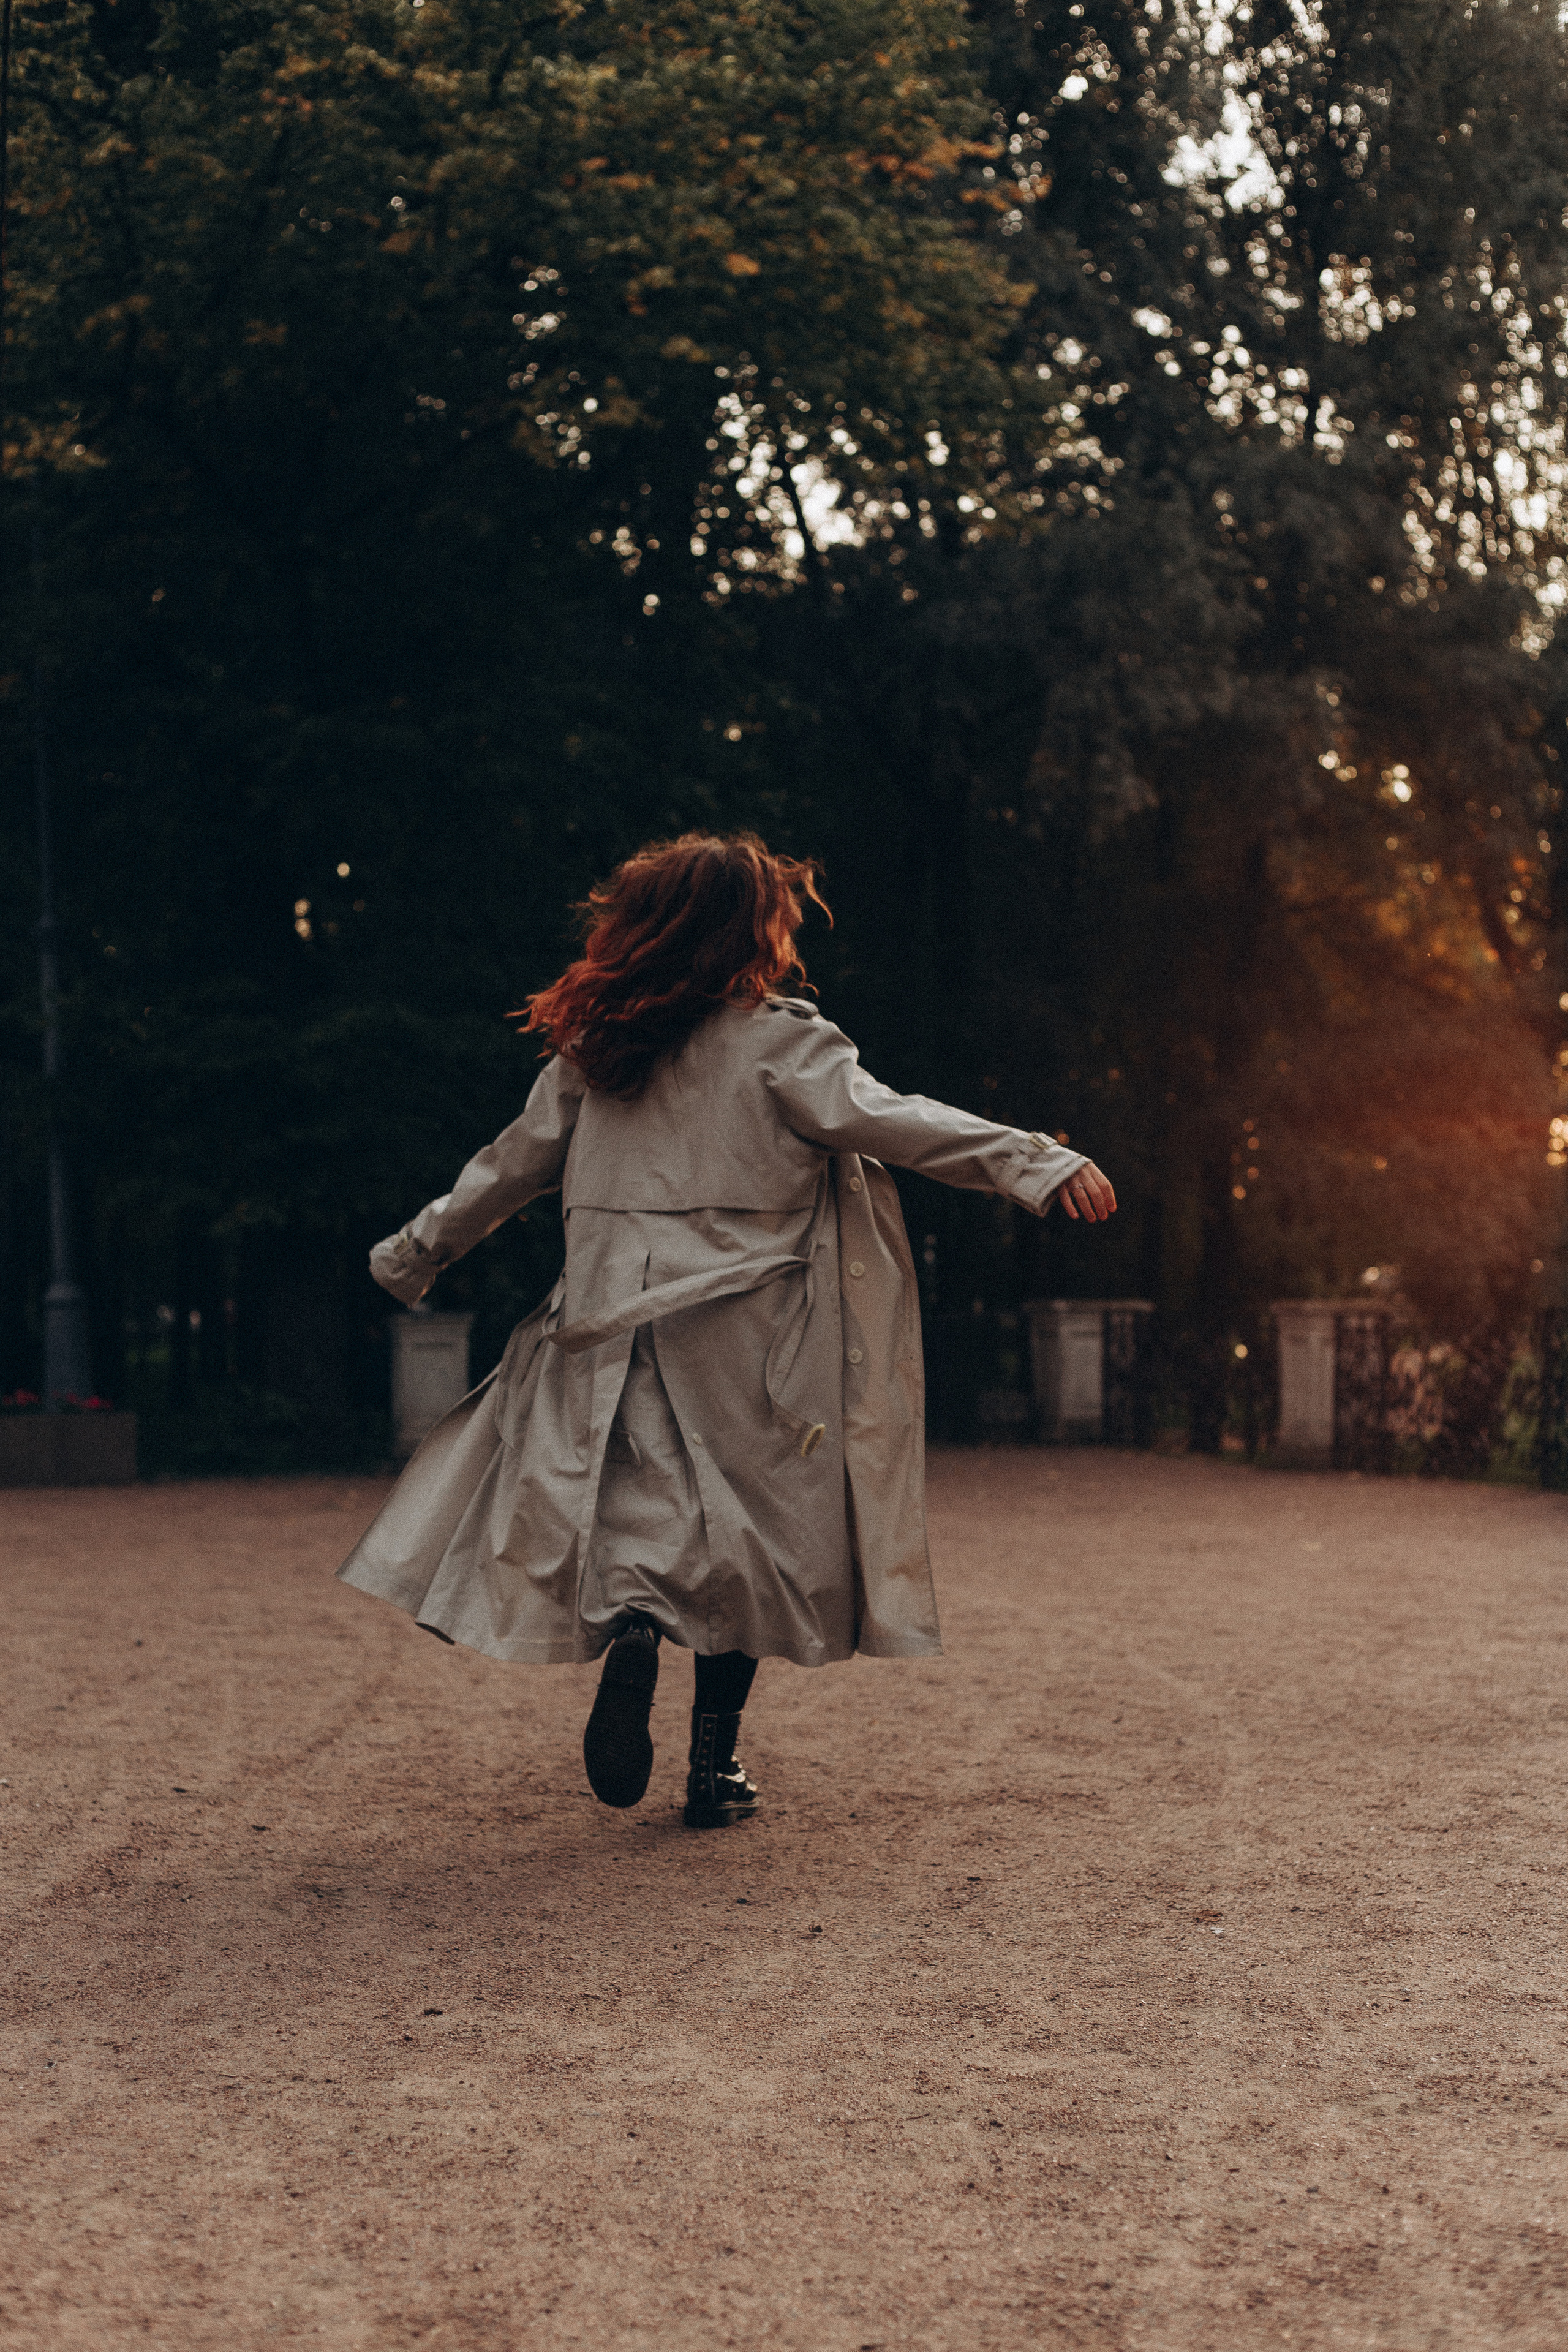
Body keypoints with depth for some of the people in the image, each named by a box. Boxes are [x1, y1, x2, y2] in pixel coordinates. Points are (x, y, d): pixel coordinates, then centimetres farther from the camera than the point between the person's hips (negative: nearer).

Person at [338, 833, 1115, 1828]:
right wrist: (1035, 1163, -23)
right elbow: (882, 1119, -18)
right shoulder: (777, 1040, -6)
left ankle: (630, 1620, -24)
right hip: (743, 1331, -3)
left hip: (619, 1323, 3)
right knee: (748, 1529, 9)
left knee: (644, 1509, 9)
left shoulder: (593, 1050, 9)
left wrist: (416, 1252, 32)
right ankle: (715, 1763, 10)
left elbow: (515, 1163, 18)